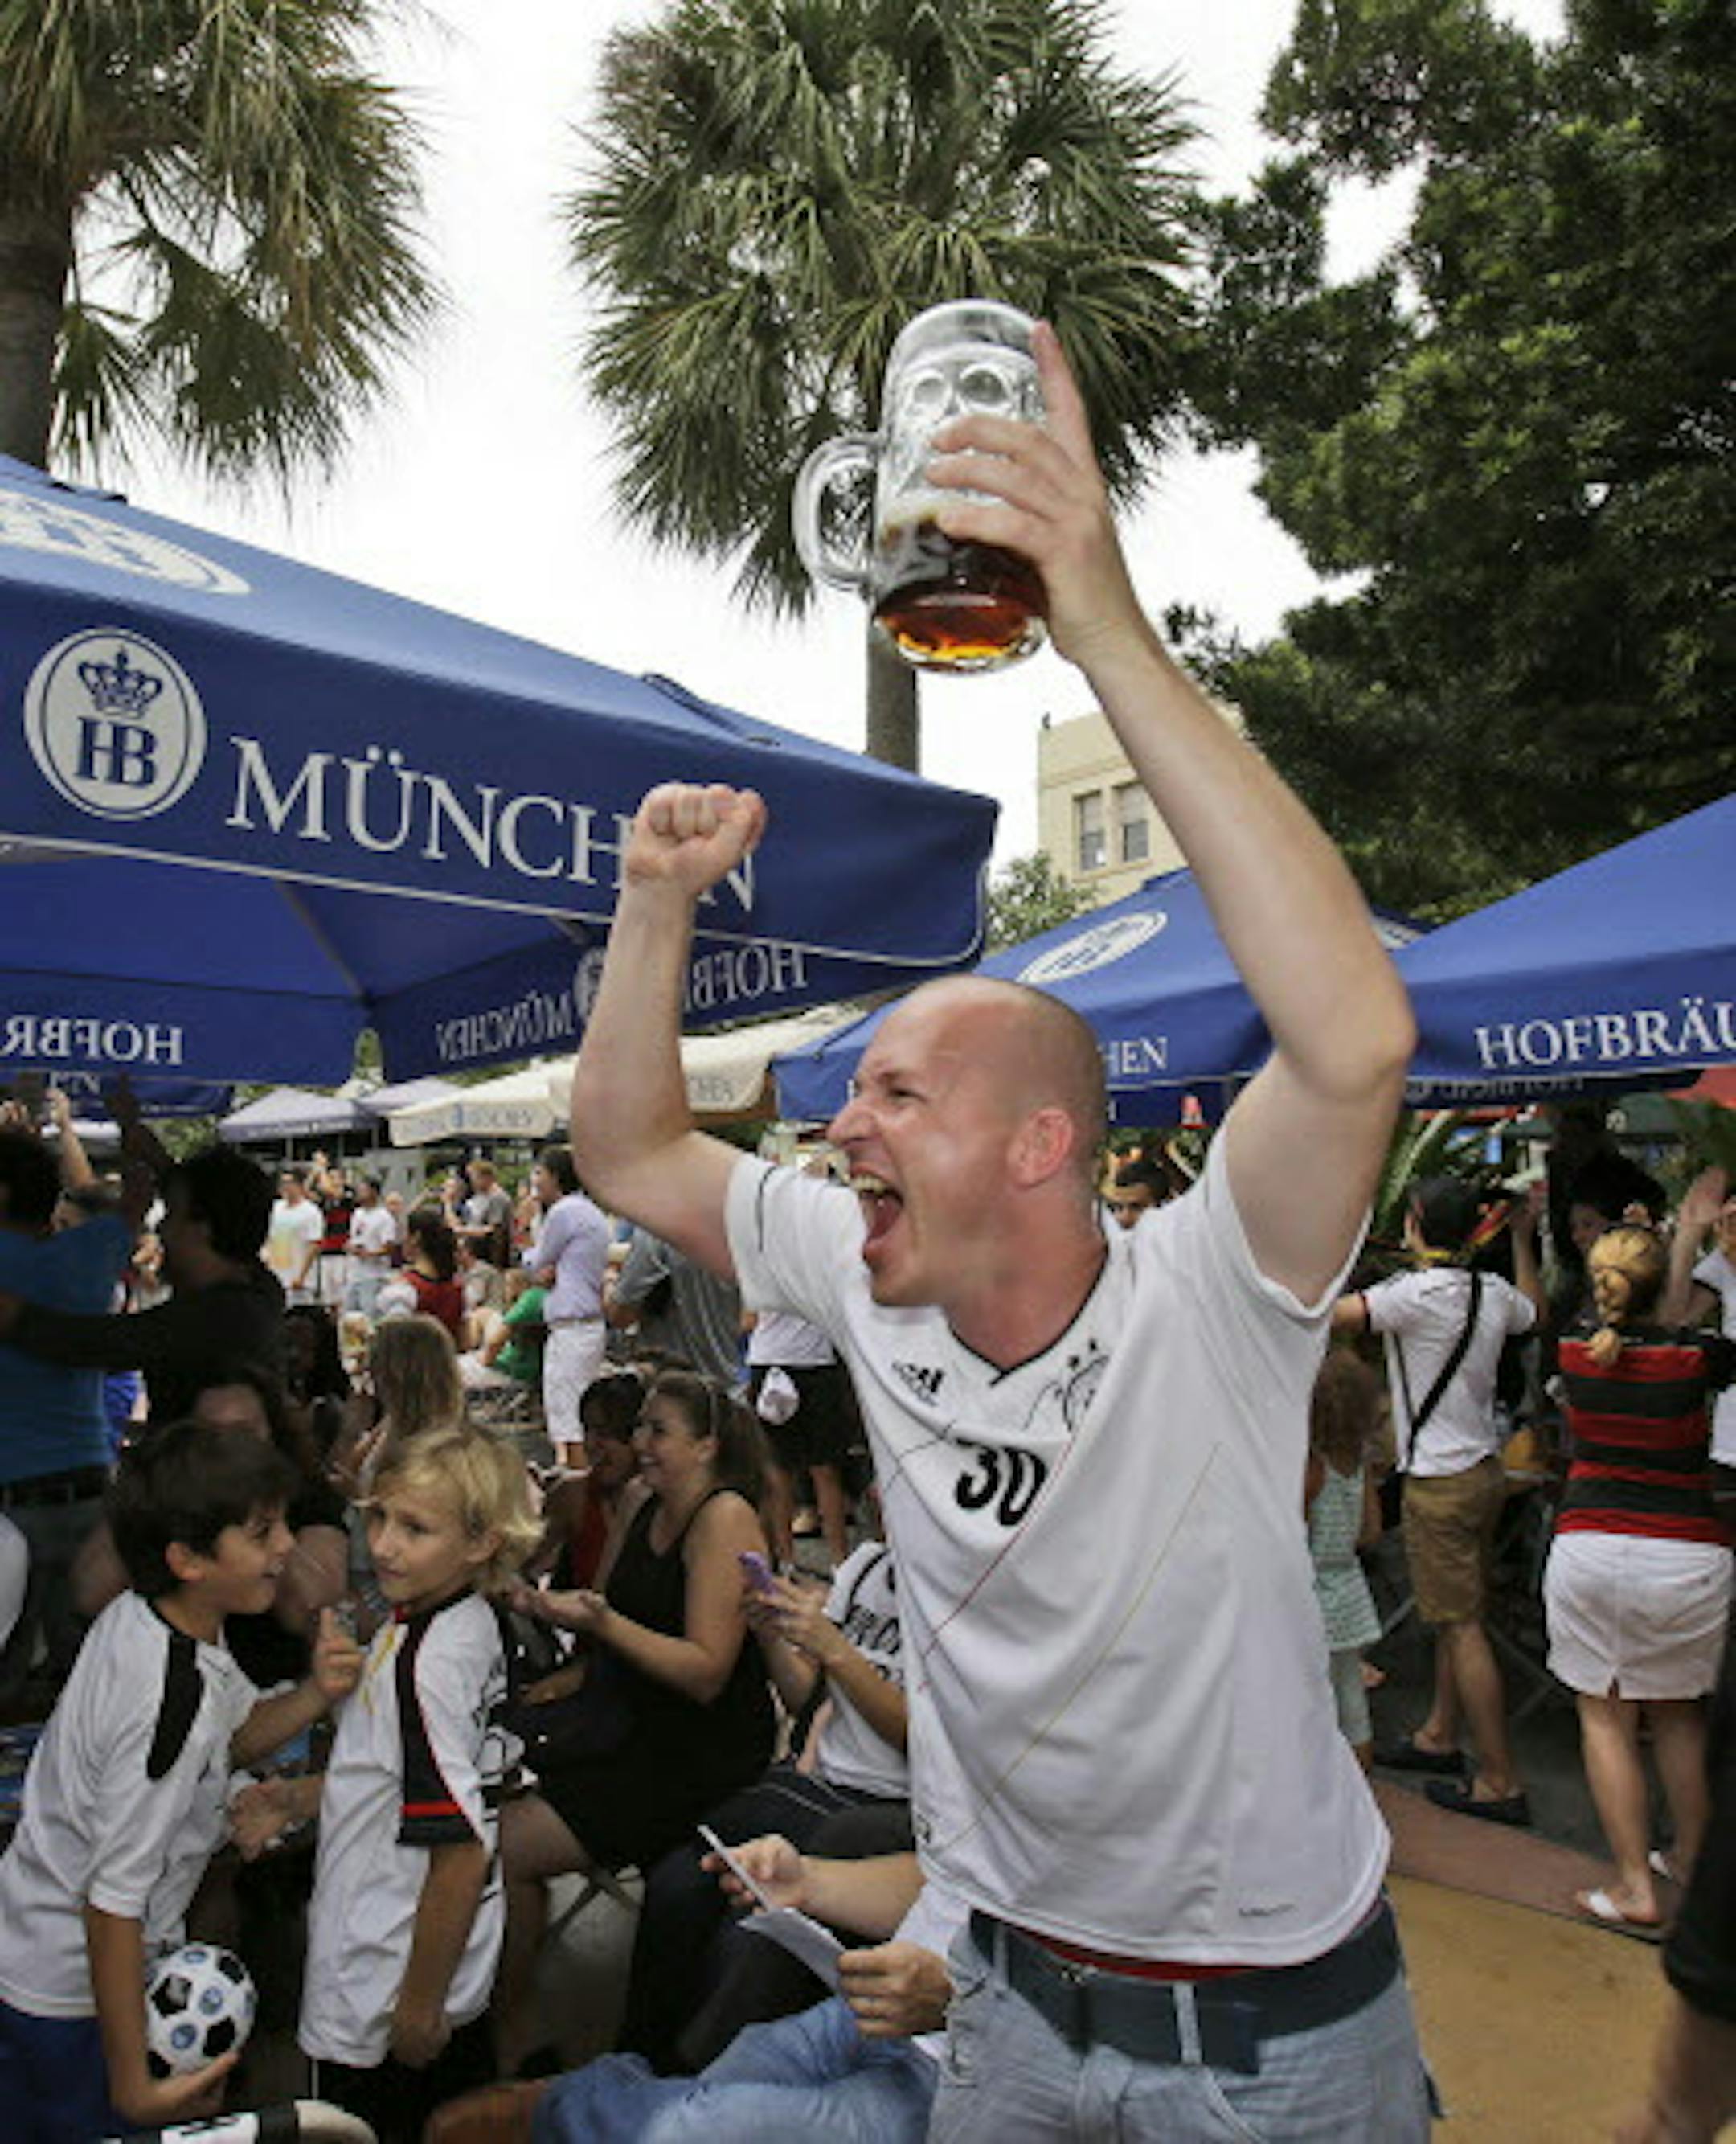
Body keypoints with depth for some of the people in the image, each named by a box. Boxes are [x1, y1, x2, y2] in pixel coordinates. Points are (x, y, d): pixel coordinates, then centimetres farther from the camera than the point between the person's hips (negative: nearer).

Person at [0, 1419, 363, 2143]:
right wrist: (132, 2086, -21)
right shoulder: (171, 1704, -34)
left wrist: (315, 1694, -13)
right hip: (72, 2000, -8)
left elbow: (234, 1737, 6)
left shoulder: (134, 1616, -8)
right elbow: (112, 1903, -29)